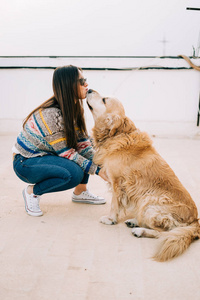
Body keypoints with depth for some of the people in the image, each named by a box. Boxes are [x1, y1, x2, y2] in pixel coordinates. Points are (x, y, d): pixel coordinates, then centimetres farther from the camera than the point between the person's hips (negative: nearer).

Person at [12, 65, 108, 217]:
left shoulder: (73, 108, -3)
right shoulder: (51, 113, -30)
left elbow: (81, 140, -1)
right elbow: (64, 151, -24)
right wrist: (96, 169, -23)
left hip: (47, 155, 9)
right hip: (25, 162, -9)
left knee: (90, 151, -4)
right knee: (74, 173, -30)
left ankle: (80, 193, 11)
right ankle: (32, 191, -7)